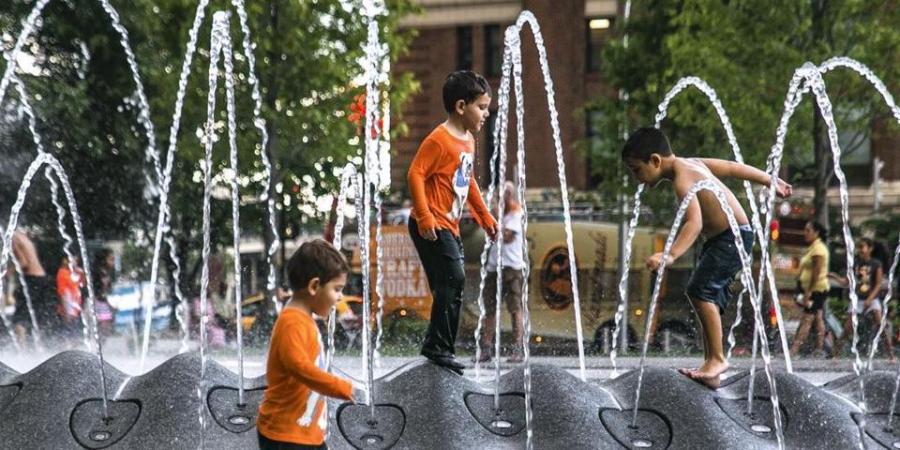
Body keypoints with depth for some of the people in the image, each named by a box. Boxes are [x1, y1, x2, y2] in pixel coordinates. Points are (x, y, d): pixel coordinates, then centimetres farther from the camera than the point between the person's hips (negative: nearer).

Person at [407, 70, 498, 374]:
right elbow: (415, 174, -19)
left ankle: (437, 346, 17)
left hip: (449, 227, 10)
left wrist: (484, 216, 29)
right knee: (453, 279, -16)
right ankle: (439, 347, -10)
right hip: (431, 227, -10)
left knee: (450, 288, 10)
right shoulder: (439, 140, -15)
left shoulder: (468, 140, 15)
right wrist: (424, 216, -24)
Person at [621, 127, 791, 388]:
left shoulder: (682, 179, -23)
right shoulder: (690, 164, 7)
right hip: (721, 239, 11)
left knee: (700, 289, -21)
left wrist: (671, 255, -51)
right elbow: (733, 168, 18)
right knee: (709, 299, 7)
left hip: (734, 237, -11)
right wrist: (771, 182, 29)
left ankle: (717, 358, -17)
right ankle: (711, 368, 7)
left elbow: (695, 222, -38)